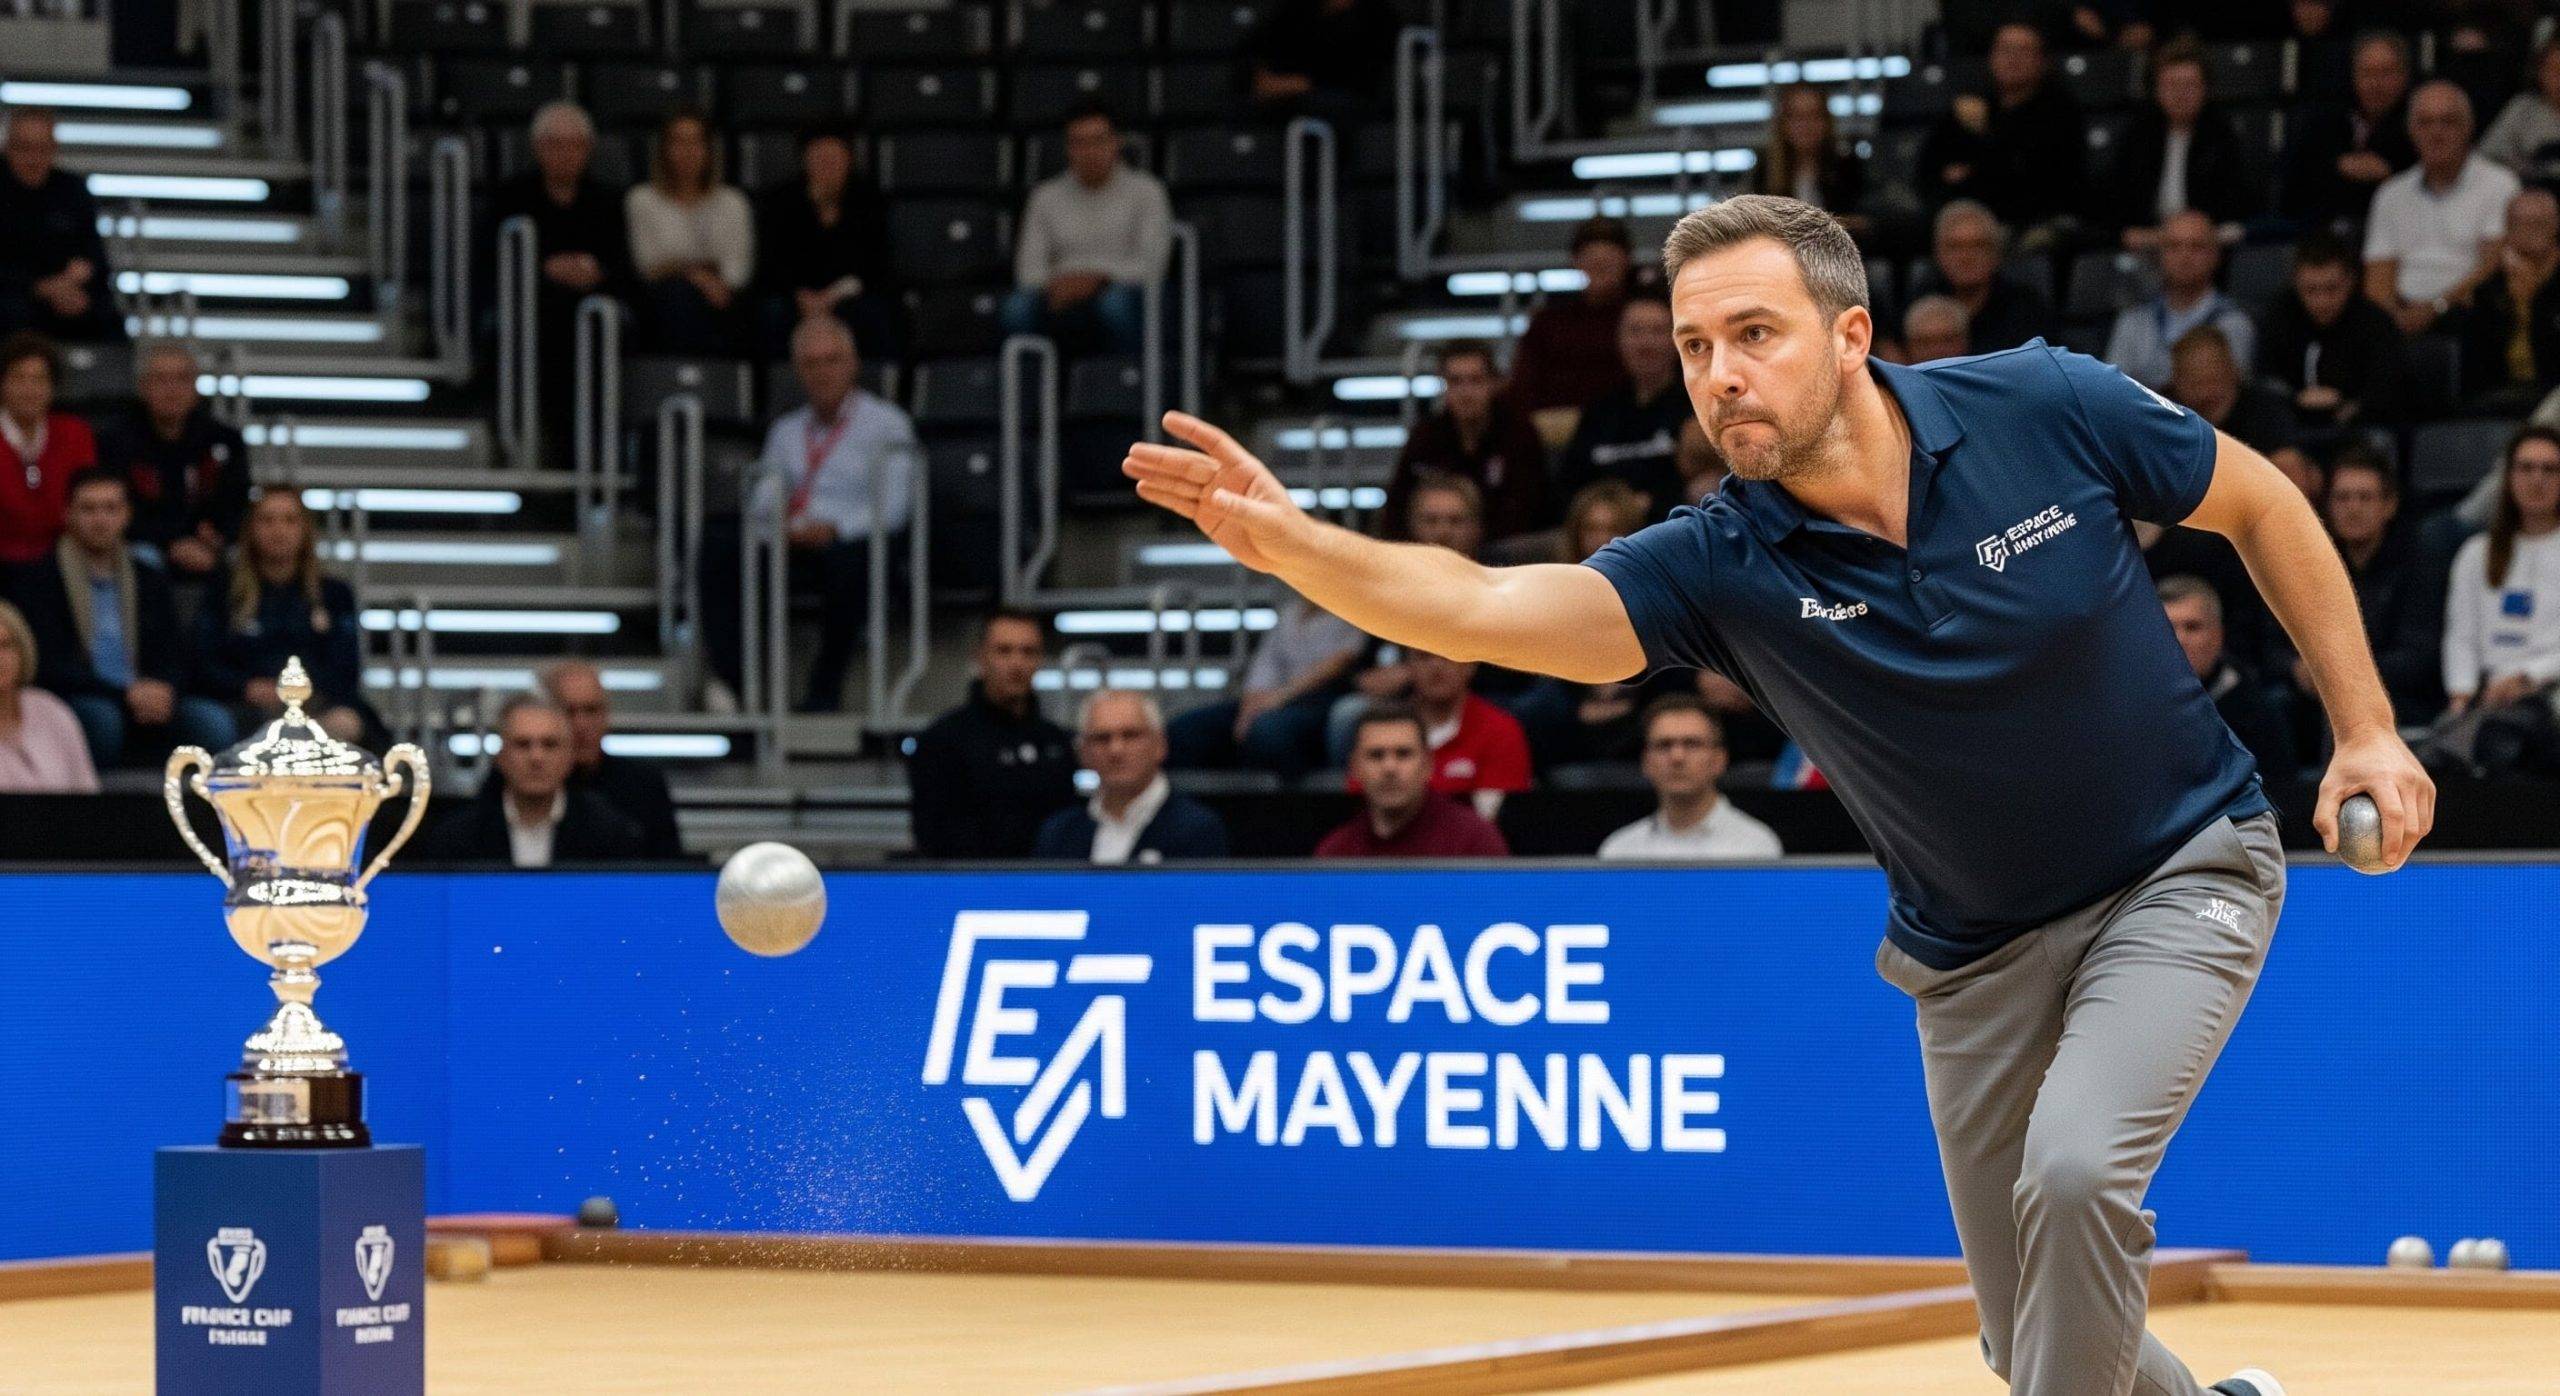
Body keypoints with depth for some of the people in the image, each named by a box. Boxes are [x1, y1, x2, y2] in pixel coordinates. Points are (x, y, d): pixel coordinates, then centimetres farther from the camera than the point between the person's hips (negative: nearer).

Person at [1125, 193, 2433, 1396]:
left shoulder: (2047, 406, -20)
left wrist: (2367, 728, -5)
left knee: (2076, 1169, -28)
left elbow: (2264, 505, -3)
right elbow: (1487, 606, -34)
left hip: (2181, 870, -3)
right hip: (1974, 949, 3)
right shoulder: (1723, 566, -19)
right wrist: (1291, 541, -51)